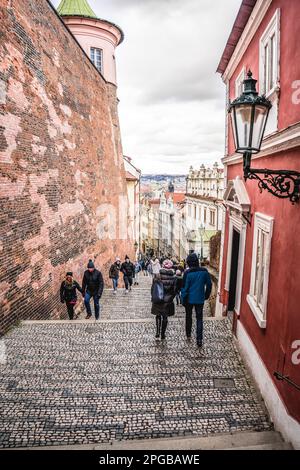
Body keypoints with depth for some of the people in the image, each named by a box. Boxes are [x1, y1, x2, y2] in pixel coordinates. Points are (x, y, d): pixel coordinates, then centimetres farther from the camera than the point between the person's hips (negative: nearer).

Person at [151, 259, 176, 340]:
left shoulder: (157, 276, -10)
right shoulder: (173, 277, -11)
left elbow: (153, 288, -4)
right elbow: (174, 290, -4)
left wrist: (153, 298, 9)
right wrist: (171, 298, 11)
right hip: (168, 301, 0)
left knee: (158, 316, 20)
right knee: (165, 317, 13)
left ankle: (158, 332, 13)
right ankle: (163, 334, 20)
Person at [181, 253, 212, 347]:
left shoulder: (187, 273, -15)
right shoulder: (204, 271, -6)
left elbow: (184, 287, -11)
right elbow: (209, 285, 1)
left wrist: (183, 299, -2)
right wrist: (206, 295, 14)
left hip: (189, 299, -1)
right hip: (200, 299, 1)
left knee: (188, 317, 18)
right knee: (199, 319, 7)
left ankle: (188, 335, 32)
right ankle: (199, 340, 1)